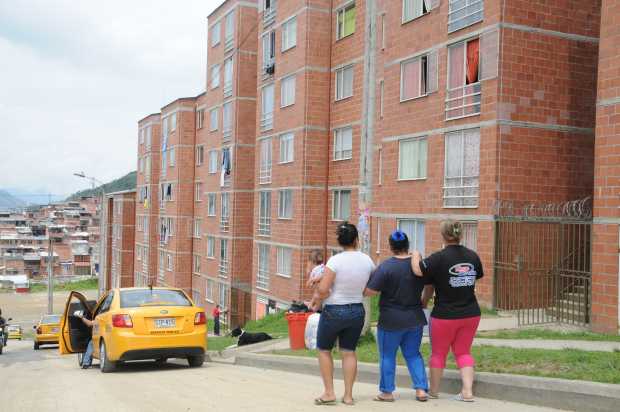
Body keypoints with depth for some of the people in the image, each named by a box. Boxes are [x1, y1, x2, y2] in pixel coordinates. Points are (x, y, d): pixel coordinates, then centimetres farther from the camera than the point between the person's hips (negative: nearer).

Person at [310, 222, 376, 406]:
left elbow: (323, 289, -21)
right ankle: (348, 395, 16)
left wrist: (316, 301, -2)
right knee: (349, 352, 14)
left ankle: (329, 393, 13)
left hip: (333, 311, -4)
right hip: (357, 311, 4)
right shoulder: (366, 260, -5)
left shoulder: (335, 260, -19)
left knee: (324, 350, 13)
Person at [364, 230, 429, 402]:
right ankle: (421, 389, 10)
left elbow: (370, 291, -19)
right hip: (415, 318, 5)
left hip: (391, 320, -5)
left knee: (387, 356, 10)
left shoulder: (386, 267, -18)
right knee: (413, 355, 17)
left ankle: (387, 392, 15)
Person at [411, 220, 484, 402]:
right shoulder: (473, 256, 1)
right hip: (471, 313, 4)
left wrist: (416, 255, -7)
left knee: (438, 353, 13)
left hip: (445, 315, -4)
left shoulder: (439, 257, -17)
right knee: (463, 352, 16)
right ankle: (467, 391, 7)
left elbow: (418, 270, -27)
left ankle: (433, 390, 27)